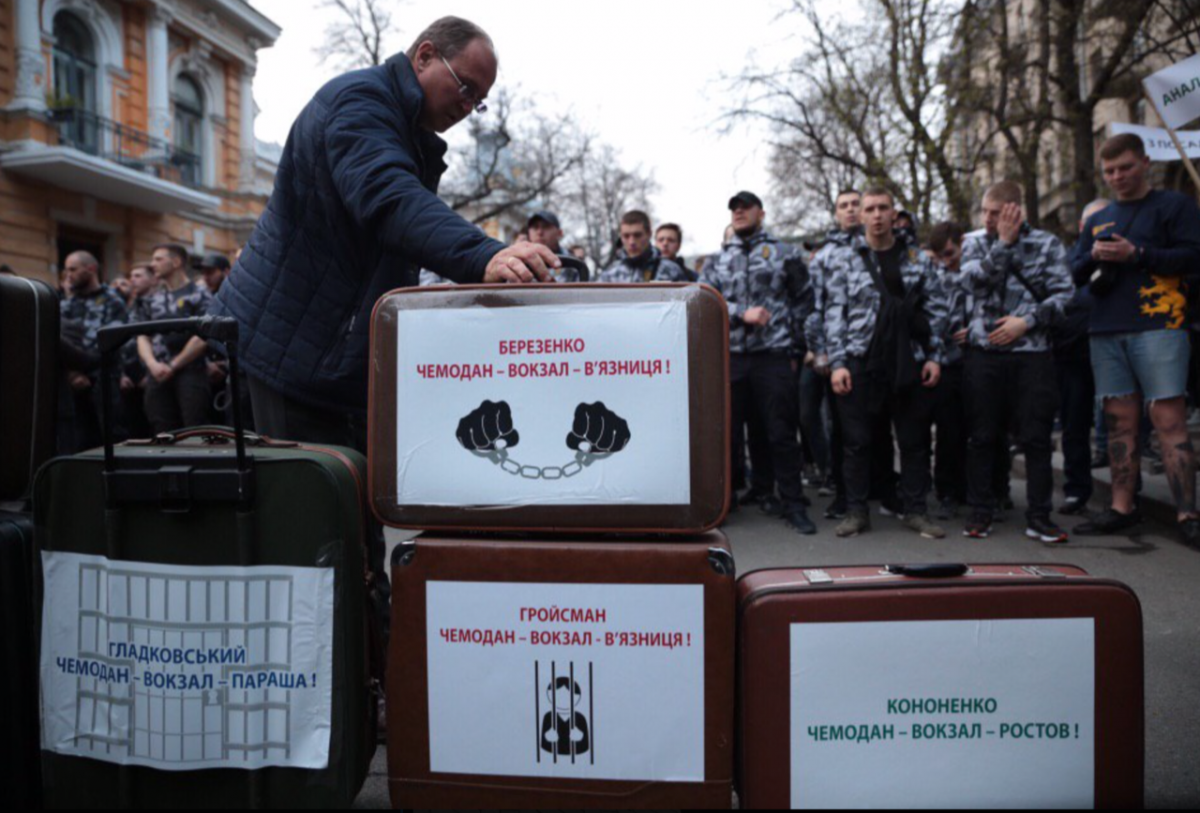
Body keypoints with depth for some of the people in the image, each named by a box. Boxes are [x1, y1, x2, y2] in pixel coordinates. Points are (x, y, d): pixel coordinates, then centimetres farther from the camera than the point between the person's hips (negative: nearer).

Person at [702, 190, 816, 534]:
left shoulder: (785, 254, 8)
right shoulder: (717, 261, 15)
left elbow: (804, 300, 8)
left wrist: (794, 348, 2)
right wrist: (742, 313, -11)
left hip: (774, 357, -2)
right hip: (729, 357, 3)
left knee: (781, 433, 0)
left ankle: (793, 505, 10)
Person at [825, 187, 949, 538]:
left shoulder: (917, 256, 9)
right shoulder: (843, 257, 4)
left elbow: (937, 307, 10)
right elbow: (834, 312, 0)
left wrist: (935, 356, 1)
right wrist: (837, 362, -8)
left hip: (910, 361, 2)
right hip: (860, 362, -2)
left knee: (915, 440, 7)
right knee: (857, 441, 3)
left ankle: (916, 510, 18)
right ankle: (856, 512, 13)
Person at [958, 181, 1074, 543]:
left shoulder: (1046, 243, 6)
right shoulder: (974, 241, 8)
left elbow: (1064, 294, 0)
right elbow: (975, 279, -10)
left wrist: (1026, 322, -11)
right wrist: (1004, 242, -11)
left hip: (1032, 353, 0)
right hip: (984, 351, 1)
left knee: (1037, 438, 2)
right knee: (982, 436, 5)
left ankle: (1039, 516, 11)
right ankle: (981, 512, 15)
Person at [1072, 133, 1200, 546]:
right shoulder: (1097, 220, 20)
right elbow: (1076, 275, 19)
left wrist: (1136, 254, -15)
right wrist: (1093, 256, -2)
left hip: (1158, 327, -5)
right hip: (1107, 331, 5)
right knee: (1120, 420, 7)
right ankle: (1122, 508, 12)